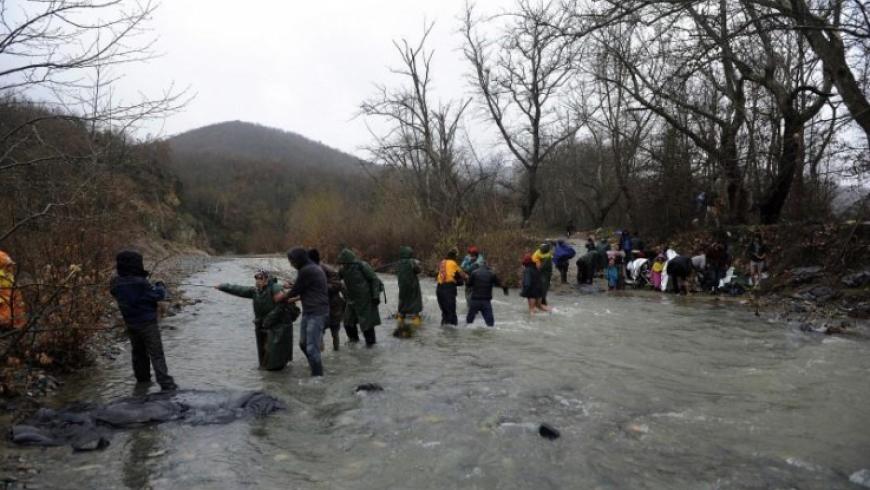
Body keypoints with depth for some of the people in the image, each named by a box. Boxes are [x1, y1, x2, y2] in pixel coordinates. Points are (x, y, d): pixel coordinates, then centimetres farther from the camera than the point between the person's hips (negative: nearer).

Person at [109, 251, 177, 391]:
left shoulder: (115, 284, -2)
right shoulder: (141, 283, -23)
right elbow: (158, 295, -16)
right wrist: (160, 286, 6)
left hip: (130, 324, 7)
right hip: (147, 323, -7)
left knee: (138, 352, 22)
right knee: (156, 354, -5)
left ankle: (142, 378, 33)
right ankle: (165, 383, -9)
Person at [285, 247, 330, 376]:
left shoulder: (307, 271, -17)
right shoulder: (313, 268, 13)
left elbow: (295, 290, -8)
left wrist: (281, 297, 9)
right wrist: (295, 299, 26)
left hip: (317, 313, -10)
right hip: (308, 312, 10)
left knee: (312, 348, -7)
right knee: (303, 343, 17)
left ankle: (317, 376, 1)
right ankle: (315, 367, 32)